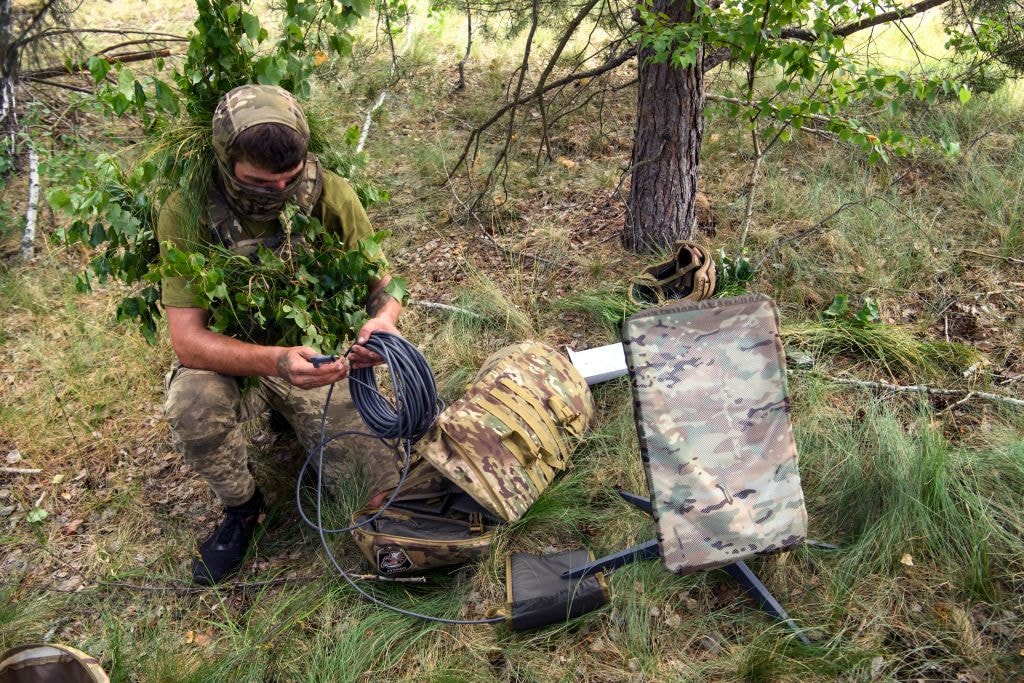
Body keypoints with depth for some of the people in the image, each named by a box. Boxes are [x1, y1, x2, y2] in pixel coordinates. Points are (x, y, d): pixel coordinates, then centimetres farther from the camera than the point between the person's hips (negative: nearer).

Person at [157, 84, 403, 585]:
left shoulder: (330, 196, -18)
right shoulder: (188, 213, -22)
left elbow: (381, 282, -7)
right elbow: (187, 340, -26)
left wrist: (383, 318, -32)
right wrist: (276, 361, -44)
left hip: (320, 353, 1)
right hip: (229, 359, -1)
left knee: (385, 479, -12)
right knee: (193, 404, -35)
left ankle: (297, 421, 21)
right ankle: (240, 508, -2)